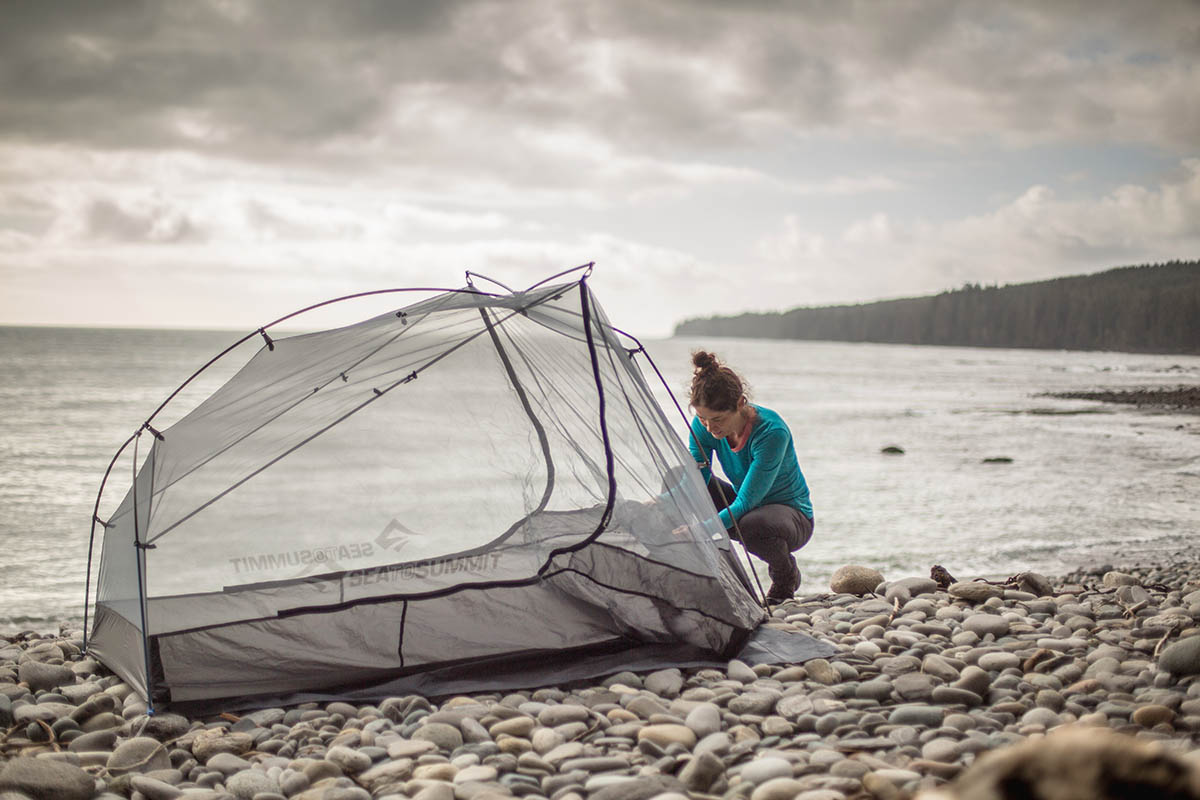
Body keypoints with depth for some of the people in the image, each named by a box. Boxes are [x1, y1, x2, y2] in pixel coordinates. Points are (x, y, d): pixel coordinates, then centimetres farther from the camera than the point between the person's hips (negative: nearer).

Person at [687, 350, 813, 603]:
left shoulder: (772, 431, -32)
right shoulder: (703, 426, -15)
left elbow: (745, 503, -35)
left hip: (793, 515, -5)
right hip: (742, 505, 5)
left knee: (752, 525, -41)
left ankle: (786, 574, -5)